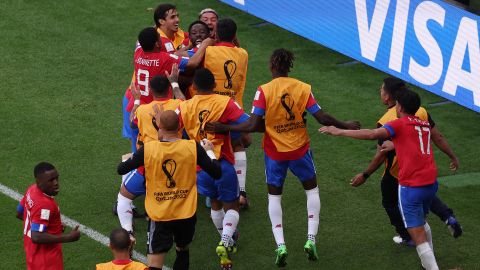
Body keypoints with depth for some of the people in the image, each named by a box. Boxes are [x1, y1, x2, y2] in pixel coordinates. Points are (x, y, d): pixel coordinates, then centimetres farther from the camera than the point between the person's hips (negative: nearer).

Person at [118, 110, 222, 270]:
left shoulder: (148, 149, -11)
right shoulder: (193, 148, -10)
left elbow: (121, 170, 0)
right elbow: (217, 173, -2)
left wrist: (130, 158, 23)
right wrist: (209, 151, 16)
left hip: (158, 216, -2)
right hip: (186, 214, 2)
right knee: (183, 251, 29)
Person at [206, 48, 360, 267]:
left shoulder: (264, 91, -16)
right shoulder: (304, 89, -10)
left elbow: (253, 125, -20)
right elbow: (322, 118, -9)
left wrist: (223, 128, -15)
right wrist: (346, 126, 7)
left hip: (274, 152, -1)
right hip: (300, 149, 1)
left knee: (274, 195, 16)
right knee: (312, 189, 22)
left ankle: (280, 246, 4)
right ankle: (311, 239, 13)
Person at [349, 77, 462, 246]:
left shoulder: (385, 123, -23)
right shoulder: (420, 112, -9)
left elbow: (381, 155, -21)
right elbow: (438, 138, -5)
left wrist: (365, 175, -11)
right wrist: (453, 157, 8)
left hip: (396, 174, -5)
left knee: (390, 202, 22)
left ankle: (407, 237, 33)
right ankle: (449, 217, 9)